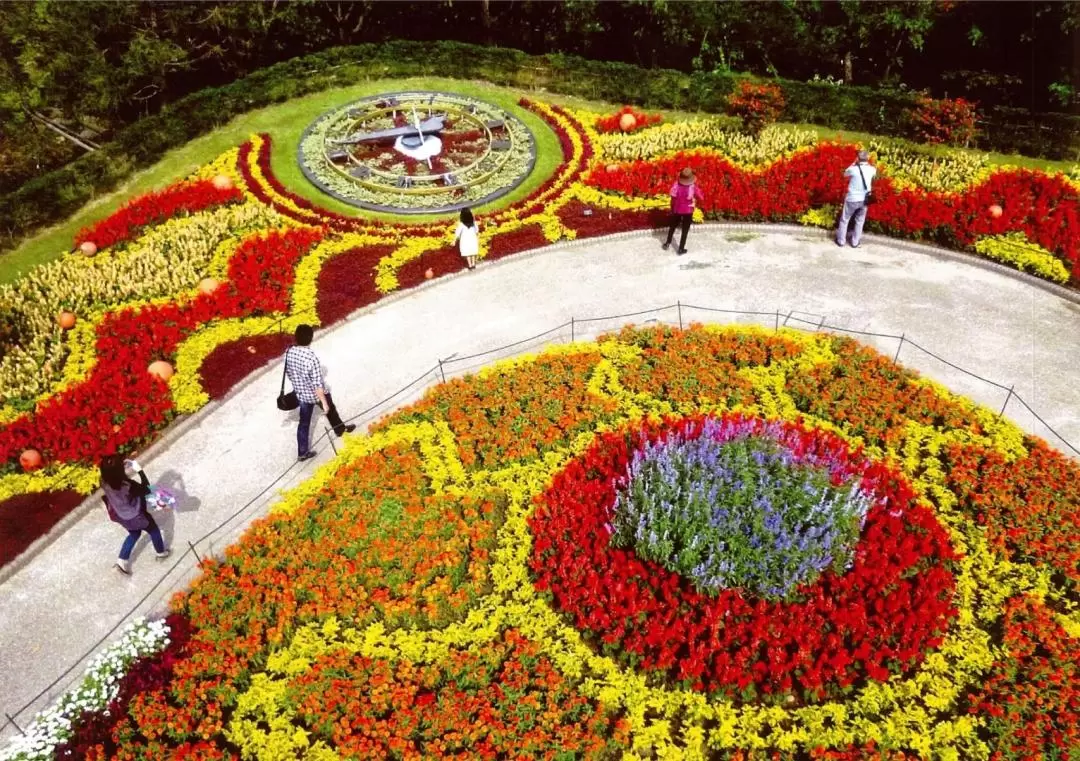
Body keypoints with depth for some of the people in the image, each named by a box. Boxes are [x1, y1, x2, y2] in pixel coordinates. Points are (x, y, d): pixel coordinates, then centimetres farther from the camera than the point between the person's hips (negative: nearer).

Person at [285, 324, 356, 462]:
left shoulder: (289, 352, -14)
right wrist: (324, 402, -18)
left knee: (304, 423, 17)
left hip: (301, 394, 5)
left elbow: (288, 372, 4)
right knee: (330, 411, 26)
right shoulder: (312, 358, -34)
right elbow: (318, 384, -28)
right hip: (317, 394, -4)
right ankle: (340, 429, 53)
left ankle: (303, 452, 26)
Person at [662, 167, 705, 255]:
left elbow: (673, 199, -8)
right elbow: (701, 198, -11)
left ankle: (668, 244, 35)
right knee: (685, 230, 12)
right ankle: (681, 249, 18)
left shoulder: (676, 184, -15)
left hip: (677, 210, 2)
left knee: (673, 226, 24)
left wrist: (672, 209, 6)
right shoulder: (693, 187, -21)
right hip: (688, 211, -2)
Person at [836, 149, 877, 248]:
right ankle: (855, 242, 25)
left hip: (852, 199, -3)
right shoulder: (872, 170, -6)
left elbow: (845, 174, 5)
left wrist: (854, 163, 8)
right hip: (864, 199, 3)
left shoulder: (853, 169, -17)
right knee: (860, 221, 18)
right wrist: (867, 163, 17)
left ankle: (841, 241, 22)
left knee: (844, 220, 14)